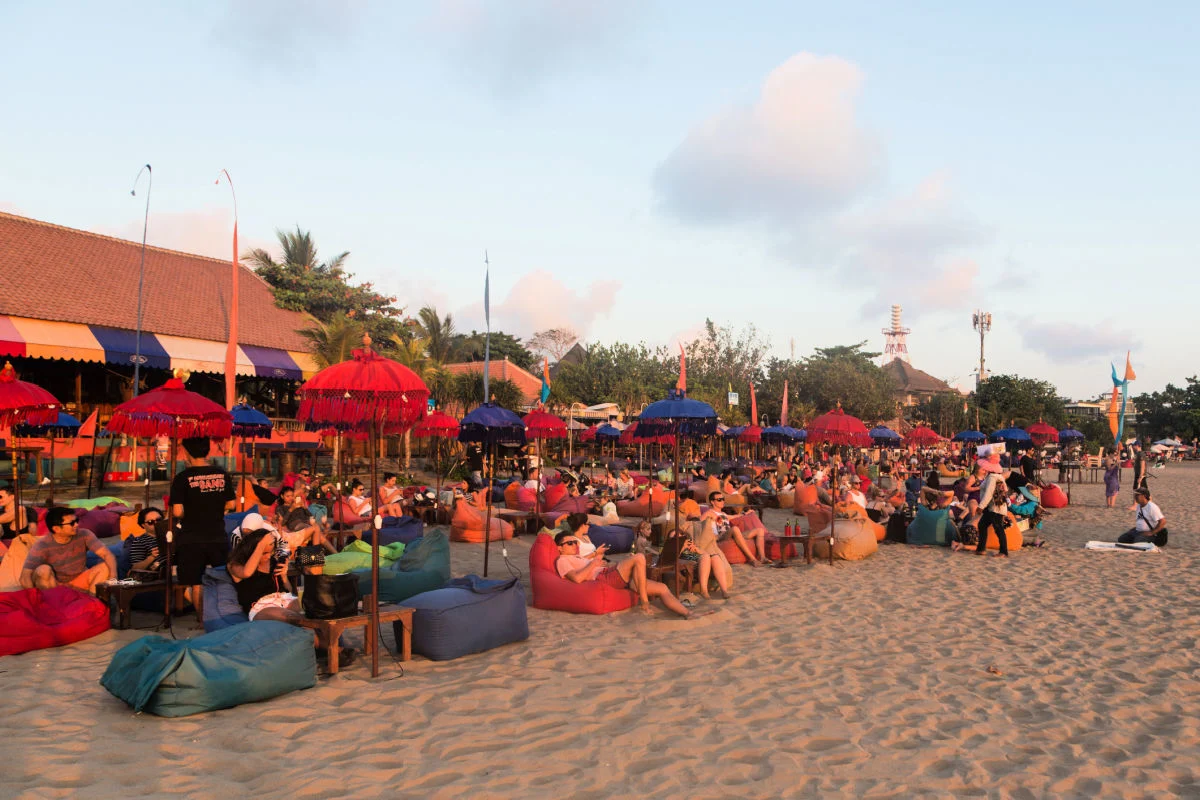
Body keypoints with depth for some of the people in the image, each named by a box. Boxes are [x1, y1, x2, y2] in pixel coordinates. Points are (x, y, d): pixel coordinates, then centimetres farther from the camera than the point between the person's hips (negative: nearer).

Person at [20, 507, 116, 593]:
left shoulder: (84, 535, -13)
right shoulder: (42, 546, -19)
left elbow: (107, 555, -19)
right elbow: (25, 578, -24)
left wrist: (113, 578, -37)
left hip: (79, 581, 2)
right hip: (52, 584, -2)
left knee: (105, 567, -20)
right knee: (44, 570, -32)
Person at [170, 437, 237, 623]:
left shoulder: (182, 478, -11)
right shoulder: (222, 475, 0)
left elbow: (178, 511, -15)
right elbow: (230, 505, 5)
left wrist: (183, 516, 7)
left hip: (192, 539, -3)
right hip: (218, 537, 3)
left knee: (195, 582, 8)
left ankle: (202, 618, 9)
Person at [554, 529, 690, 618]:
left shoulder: (574, 557, 32)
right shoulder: (562, 560, 2)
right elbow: (577, 578, -16)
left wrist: (595, 554, 42)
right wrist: (594, 563, -4)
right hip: (602, 578, -10)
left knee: (662, 588, -3)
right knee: (639, 558, -28)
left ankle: (687, 614, -10)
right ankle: (644, 602, -25)